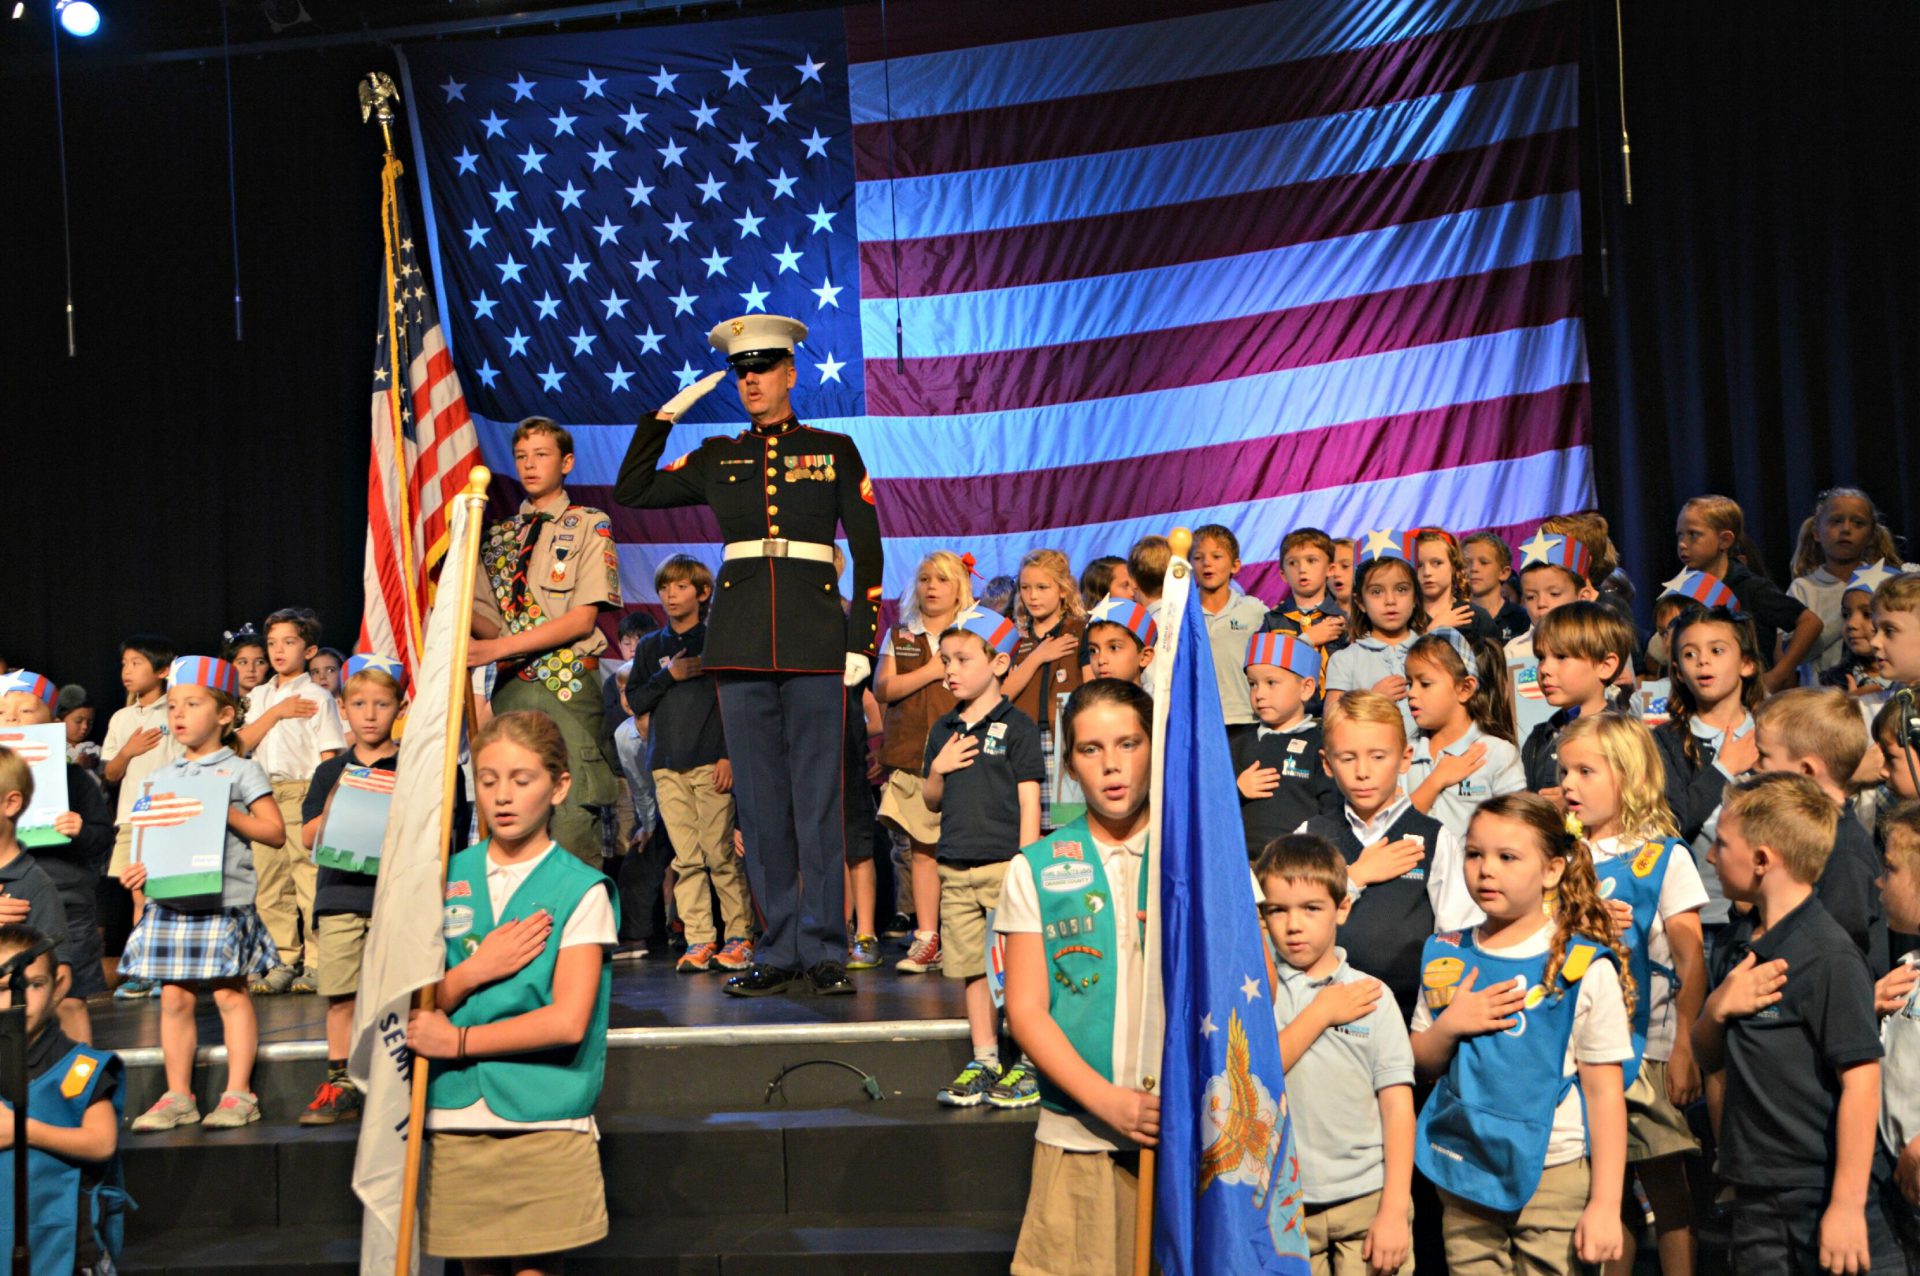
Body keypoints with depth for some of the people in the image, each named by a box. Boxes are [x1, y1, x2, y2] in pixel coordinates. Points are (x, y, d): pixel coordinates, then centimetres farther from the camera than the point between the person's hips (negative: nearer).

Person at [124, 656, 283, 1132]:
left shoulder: (240, 771, 1)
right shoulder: (161, 778, 16)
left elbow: (274, 832, -5)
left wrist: (227, 814, -16)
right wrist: (143, 868, -1)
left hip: (224, 900, -5)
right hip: (170, 901, 5)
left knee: (229, 992, -2)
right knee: (174, 997, 6)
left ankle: (238, 1094, 4)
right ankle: (178, 1096, 14)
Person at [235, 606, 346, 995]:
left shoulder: (317, 696, 0)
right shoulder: (260, 696, 16)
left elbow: (329, 756, -5)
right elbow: (242, 743, 5)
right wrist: (276, 712, -6)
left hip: (303, 793, -6)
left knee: (310, 881, -8)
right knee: (269, 886, 7)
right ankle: (286, 961, 15)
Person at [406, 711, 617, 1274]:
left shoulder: (581, 889, -4)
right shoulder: (447, 879, 9)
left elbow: (567, 1021, -13)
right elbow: (414, 1009, 7)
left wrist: (457, 1040, -9)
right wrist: (473, 971, -11)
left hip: (545, 1127, -3)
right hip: (455, 1123, 4)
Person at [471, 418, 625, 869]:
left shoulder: (590, 527, 3)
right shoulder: (498, 536, 18)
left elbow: (583, 619, -6)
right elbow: (490, 617, 15)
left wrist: (499, 647, -14)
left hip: (567, 688, -5)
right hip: (510, 687, 5)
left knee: (571, 824, -11)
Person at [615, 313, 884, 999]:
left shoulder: (834, 450, 8)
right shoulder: (717, 458, 14)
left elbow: (868, 550, 5)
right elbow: (630, 492, 13)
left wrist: (863, 640, -4)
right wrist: (666, 415, 9)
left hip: (815, 634, -2)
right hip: (742, 637, 3)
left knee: (818, 795, -2)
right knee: (759, 797, 4)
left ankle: (825, 951, 6)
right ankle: (779, 950, 11)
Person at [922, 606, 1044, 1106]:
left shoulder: (1017, 727, -3)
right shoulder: (944, 730, 13)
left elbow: (1029, 802, -5)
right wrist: (938, 769, -2)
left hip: (1005, 864, -5)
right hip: (955, 869, 5)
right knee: (973, 969, 9)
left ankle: (1031, 1065, 7)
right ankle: (984, 1062, 19)